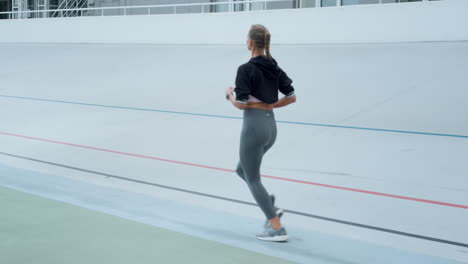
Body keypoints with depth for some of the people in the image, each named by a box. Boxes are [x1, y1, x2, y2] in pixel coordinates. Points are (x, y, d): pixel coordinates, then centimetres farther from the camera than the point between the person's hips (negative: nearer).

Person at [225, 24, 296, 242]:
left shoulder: (246, 69, -14)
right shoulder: (274, 67, 9)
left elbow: (241, 104, -17)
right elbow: (291, 97, 10)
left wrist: (229, 94, 2)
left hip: (254, 126, -8)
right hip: (271, 125, 8)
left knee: (252, 179, 4)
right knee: (242, 169, 25)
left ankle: (277, 229, 3)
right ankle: (271, 206, 14)